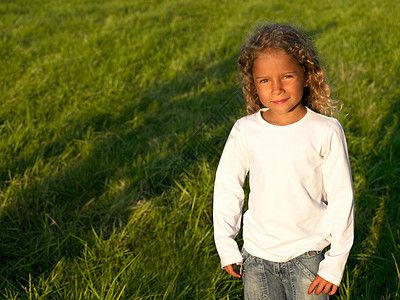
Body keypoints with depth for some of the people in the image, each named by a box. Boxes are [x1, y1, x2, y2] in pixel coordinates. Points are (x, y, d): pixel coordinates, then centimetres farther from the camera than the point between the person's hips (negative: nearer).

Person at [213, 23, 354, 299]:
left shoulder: (326, 131, -11)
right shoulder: (245, 131, -6)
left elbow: (342, 199, -6)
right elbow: (226, 188, 5)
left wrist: (335, 263, -6)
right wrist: (226, 247, 4)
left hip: (307, 255, -1)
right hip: (257, 256, 2)